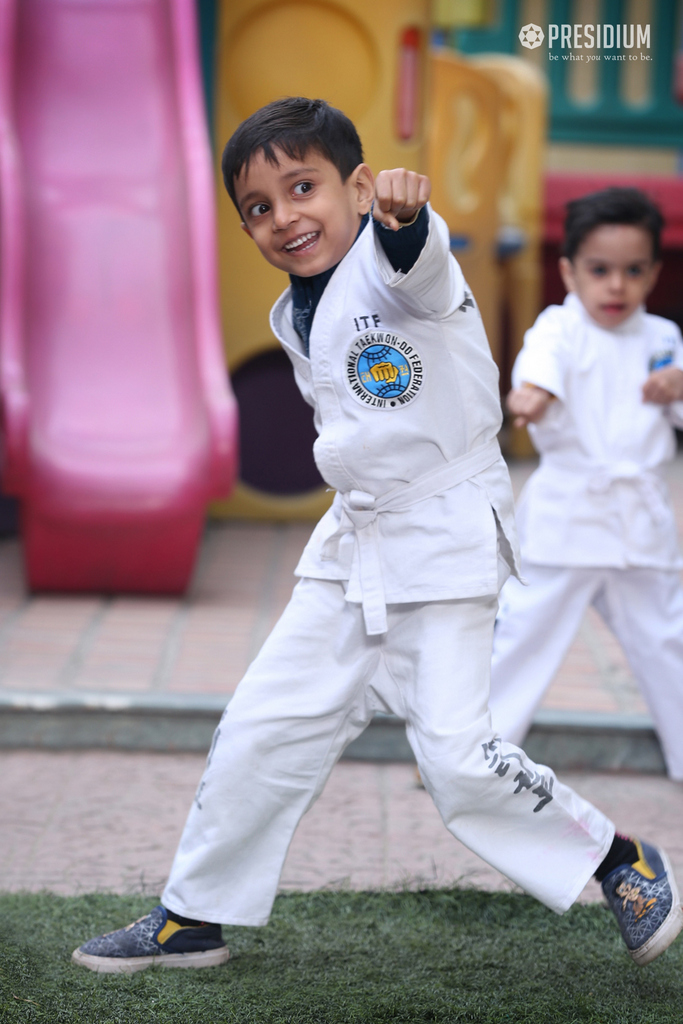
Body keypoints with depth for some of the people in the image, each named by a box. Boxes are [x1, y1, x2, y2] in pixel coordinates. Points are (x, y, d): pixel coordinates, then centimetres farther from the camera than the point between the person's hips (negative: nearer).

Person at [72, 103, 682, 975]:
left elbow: (419, 261, -44)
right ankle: (191, 919, 22)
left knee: (459, 758, -13)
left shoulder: (392, 266, -17)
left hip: (446, 543, -7)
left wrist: (402, 213, -65)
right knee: (261, 730, 7)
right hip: (353, 547, 8)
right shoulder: (295, 319, 7)